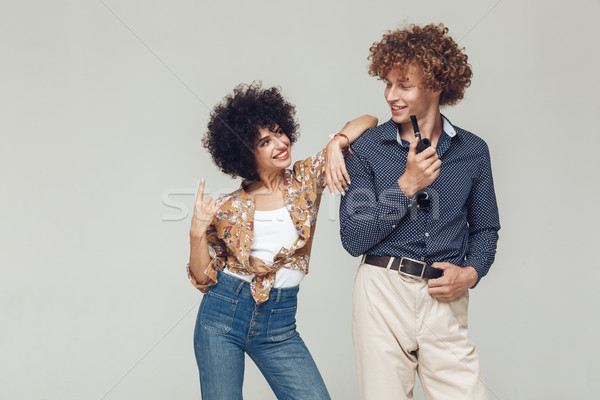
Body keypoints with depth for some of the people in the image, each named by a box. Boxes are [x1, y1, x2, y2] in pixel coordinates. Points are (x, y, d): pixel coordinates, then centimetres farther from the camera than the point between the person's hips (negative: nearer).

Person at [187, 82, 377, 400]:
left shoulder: (307, 178, 0)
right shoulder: (229, 209, -2)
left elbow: (367, 121, 0)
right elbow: (203, 278, 2)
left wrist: (335, 144, -18)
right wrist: (197, 232, -13)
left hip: (279, 325, 1)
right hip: (222, 314, -1)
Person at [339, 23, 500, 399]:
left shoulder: (473, 150, 6)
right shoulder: (367, 148, -1)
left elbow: (485, 228, 15)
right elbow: (354, 239, -7)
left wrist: (471, 272, -4)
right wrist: (407, 185, -14)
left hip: (445, 302, 2)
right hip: (383, 295, -1)